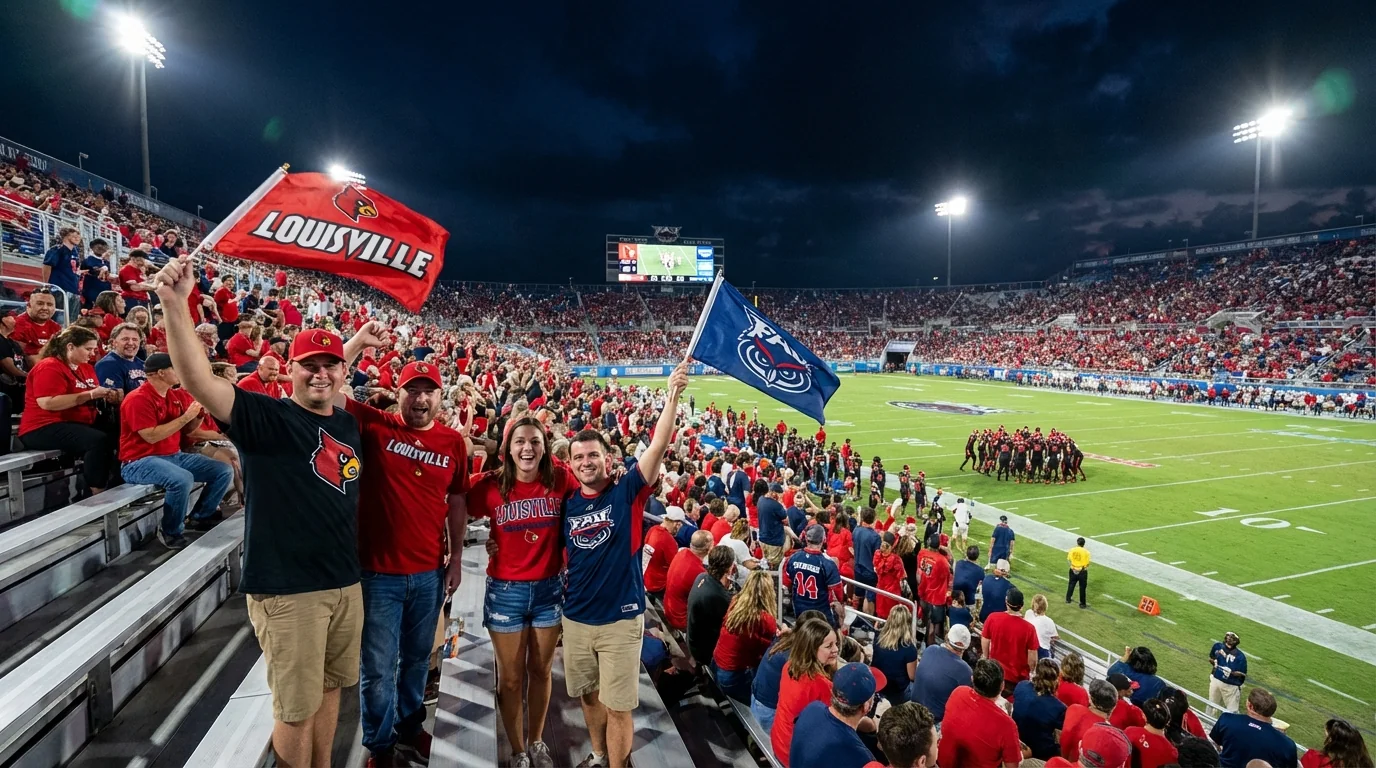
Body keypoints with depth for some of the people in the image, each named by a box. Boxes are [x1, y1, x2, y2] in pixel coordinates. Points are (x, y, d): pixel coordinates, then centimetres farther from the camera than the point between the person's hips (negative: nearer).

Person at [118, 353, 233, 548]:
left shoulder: (177, 396, 8)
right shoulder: (138, 399, -15)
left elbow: (186, 430, 17)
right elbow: (151, 436, -24)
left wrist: (200, 413, -3)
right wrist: (186, 417, -22)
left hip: (174, 456, 8)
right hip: (140, 462, -8)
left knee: (225, 471, -3)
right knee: (182, 479, -37)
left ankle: (199, 517, 10)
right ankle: (170, 531, -12)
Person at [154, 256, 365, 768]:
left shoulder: (349, 424, 6)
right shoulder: (266, 418, -11)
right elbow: (198, 381, -27)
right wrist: (175, 304, -38)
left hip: (346, 583, 6)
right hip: (287, 589, -6)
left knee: (330, 689, 22)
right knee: (296, 708, 8)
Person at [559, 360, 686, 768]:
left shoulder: (628, 492, -10)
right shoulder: (569, 504, 1)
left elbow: (658, 445, -22)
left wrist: (672, 395, -29)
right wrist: (562, 584, 3)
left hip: (621, 617, -4)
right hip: (576, 617, 5)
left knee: (617, 706, 6)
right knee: (588, 695, 21)